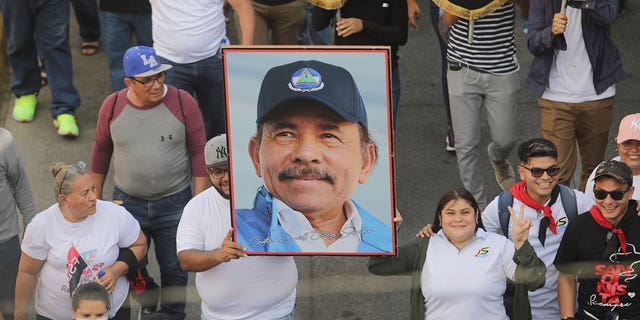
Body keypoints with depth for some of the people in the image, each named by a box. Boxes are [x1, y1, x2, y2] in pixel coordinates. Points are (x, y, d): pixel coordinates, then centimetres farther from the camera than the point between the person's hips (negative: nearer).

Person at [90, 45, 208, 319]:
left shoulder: (183, 103, -14)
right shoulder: (112, 106, -8)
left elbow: (198, 151, -7)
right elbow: (101, 150, 6)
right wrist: (96, 197, 12)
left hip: (174, 203, -2)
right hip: (128, 201, 2)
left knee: (174, 269, 10)